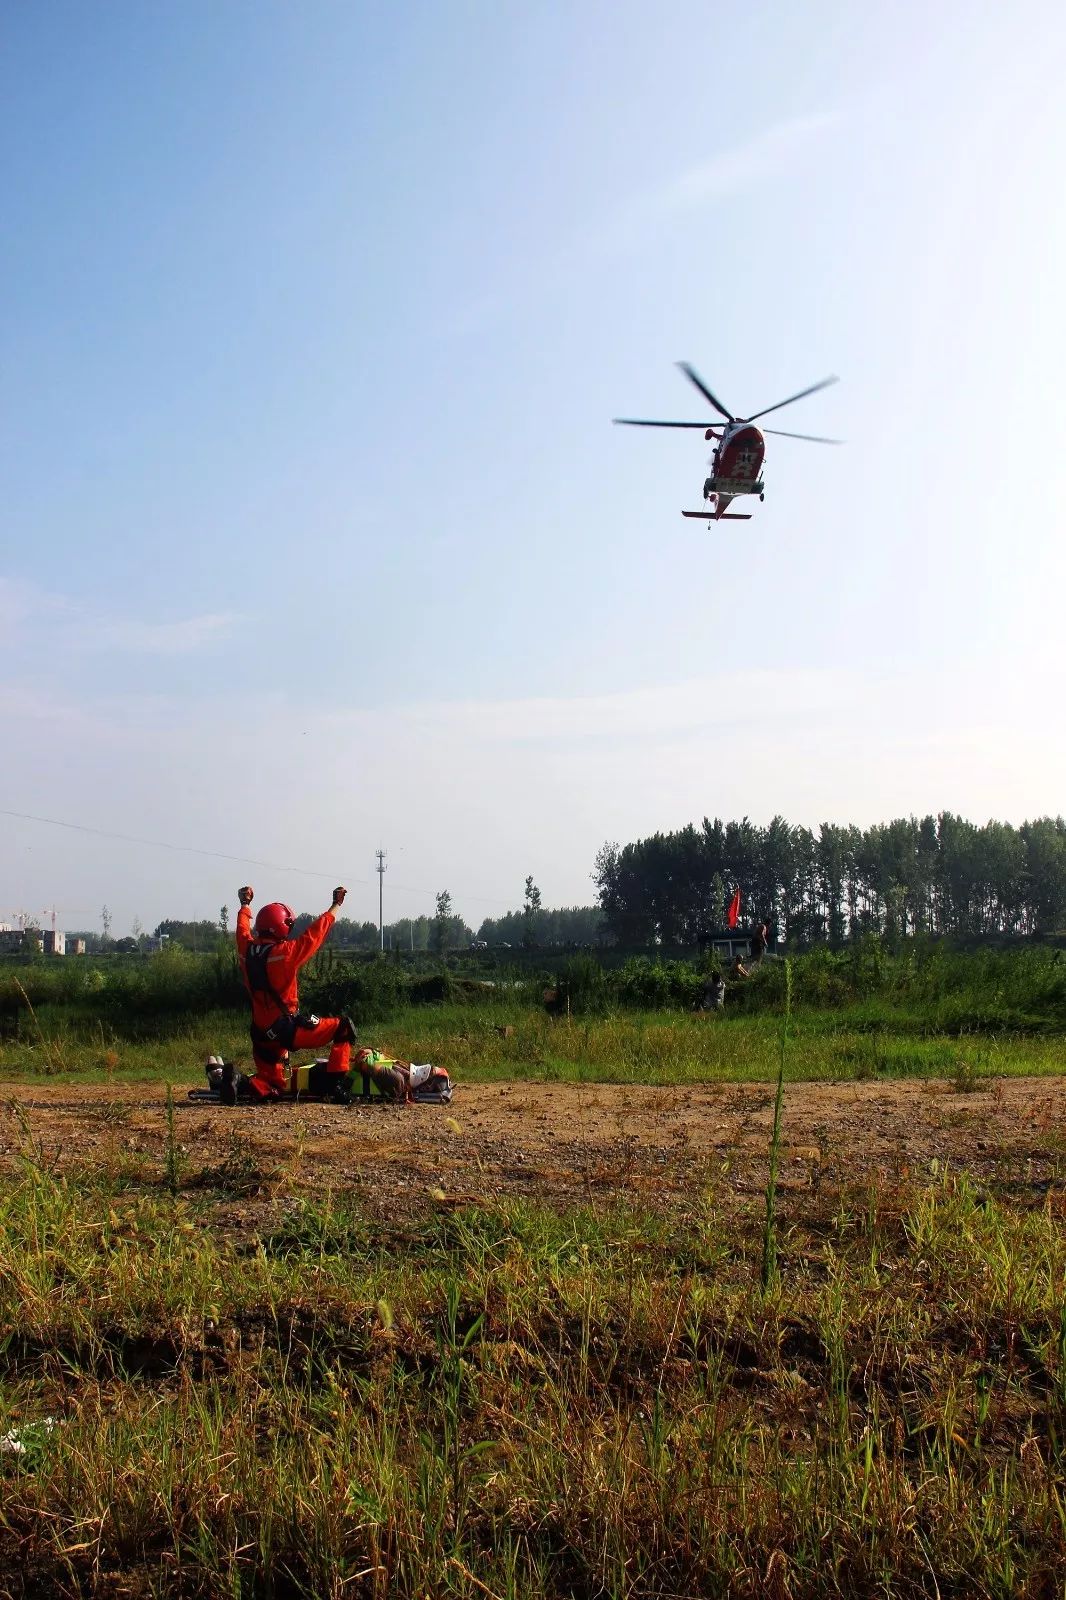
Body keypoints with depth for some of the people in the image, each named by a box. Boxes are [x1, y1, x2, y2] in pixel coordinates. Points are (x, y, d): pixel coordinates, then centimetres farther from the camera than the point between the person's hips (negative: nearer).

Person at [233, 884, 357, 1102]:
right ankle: (338, 1082, -3)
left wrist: (245, 904, 41)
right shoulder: (285, 953, -16)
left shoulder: (247, 951, 1)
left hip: (262, 1033, 7)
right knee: (344, 1027, 5)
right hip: (288, 1029, -7)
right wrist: (336, 905, 4)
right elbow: (315, 933, -8)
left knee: (273, 1086, 24)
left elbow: (243, 929, 22)